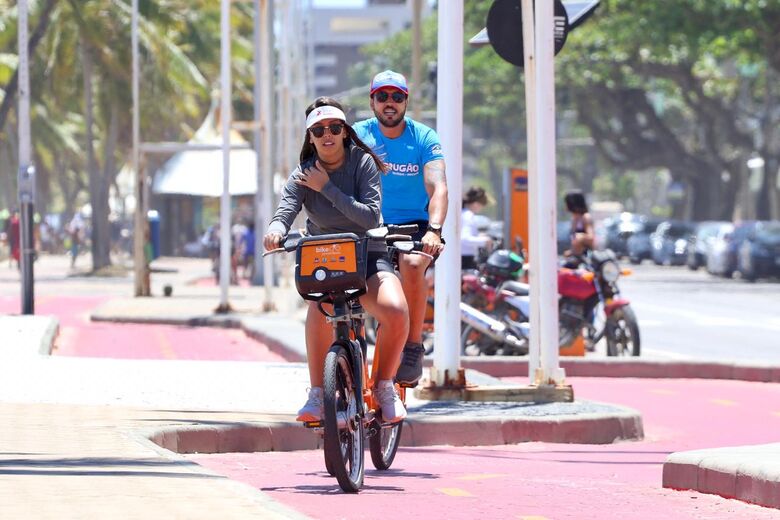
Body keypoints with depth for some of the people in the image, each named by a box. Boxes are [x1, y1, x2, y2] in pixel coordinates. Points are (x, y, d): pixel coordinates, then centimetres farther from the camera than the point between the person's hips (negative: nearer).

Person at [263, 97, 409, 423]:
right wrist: (275, 231, -42)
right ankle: (317, 395, -26)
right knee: (320, 307, -35)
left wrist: (327, 188, -17)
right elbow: (285, 212, -18)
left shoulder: (362, 163, -4)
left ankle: (385, 387, -8)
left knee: (395, 310, -31)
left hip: (368, 256, -1)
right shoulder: (303, 175, 0)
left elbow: (371, 217, -16)